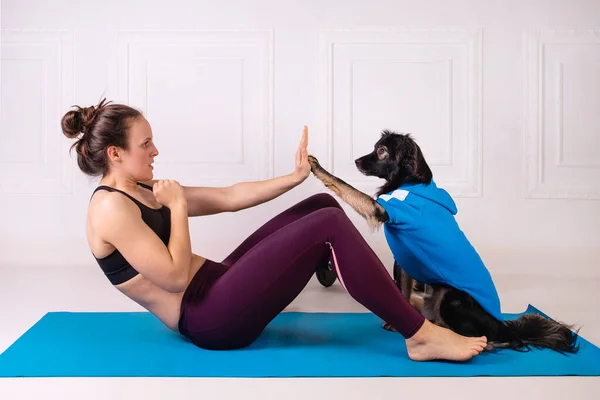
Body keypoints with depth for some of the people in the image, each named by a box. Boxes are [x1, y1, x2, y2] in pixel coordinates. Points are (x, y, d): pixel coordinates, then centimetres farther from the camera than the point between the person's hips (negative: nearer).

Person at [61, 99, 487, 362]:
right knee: (327, 226, -20)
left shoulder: (144, 191, 16)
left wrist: (294, 178, 4)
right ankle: (421, 336, -14)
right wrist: (178, 207, -12)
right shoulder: (111, 208, -13)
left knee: (321, 205, 5)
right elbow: (174, 277, -21)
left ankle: (395, 305, 9)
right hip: (209, 320, -10)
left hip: (217, 288, 10)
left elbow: (230, 197, 12)